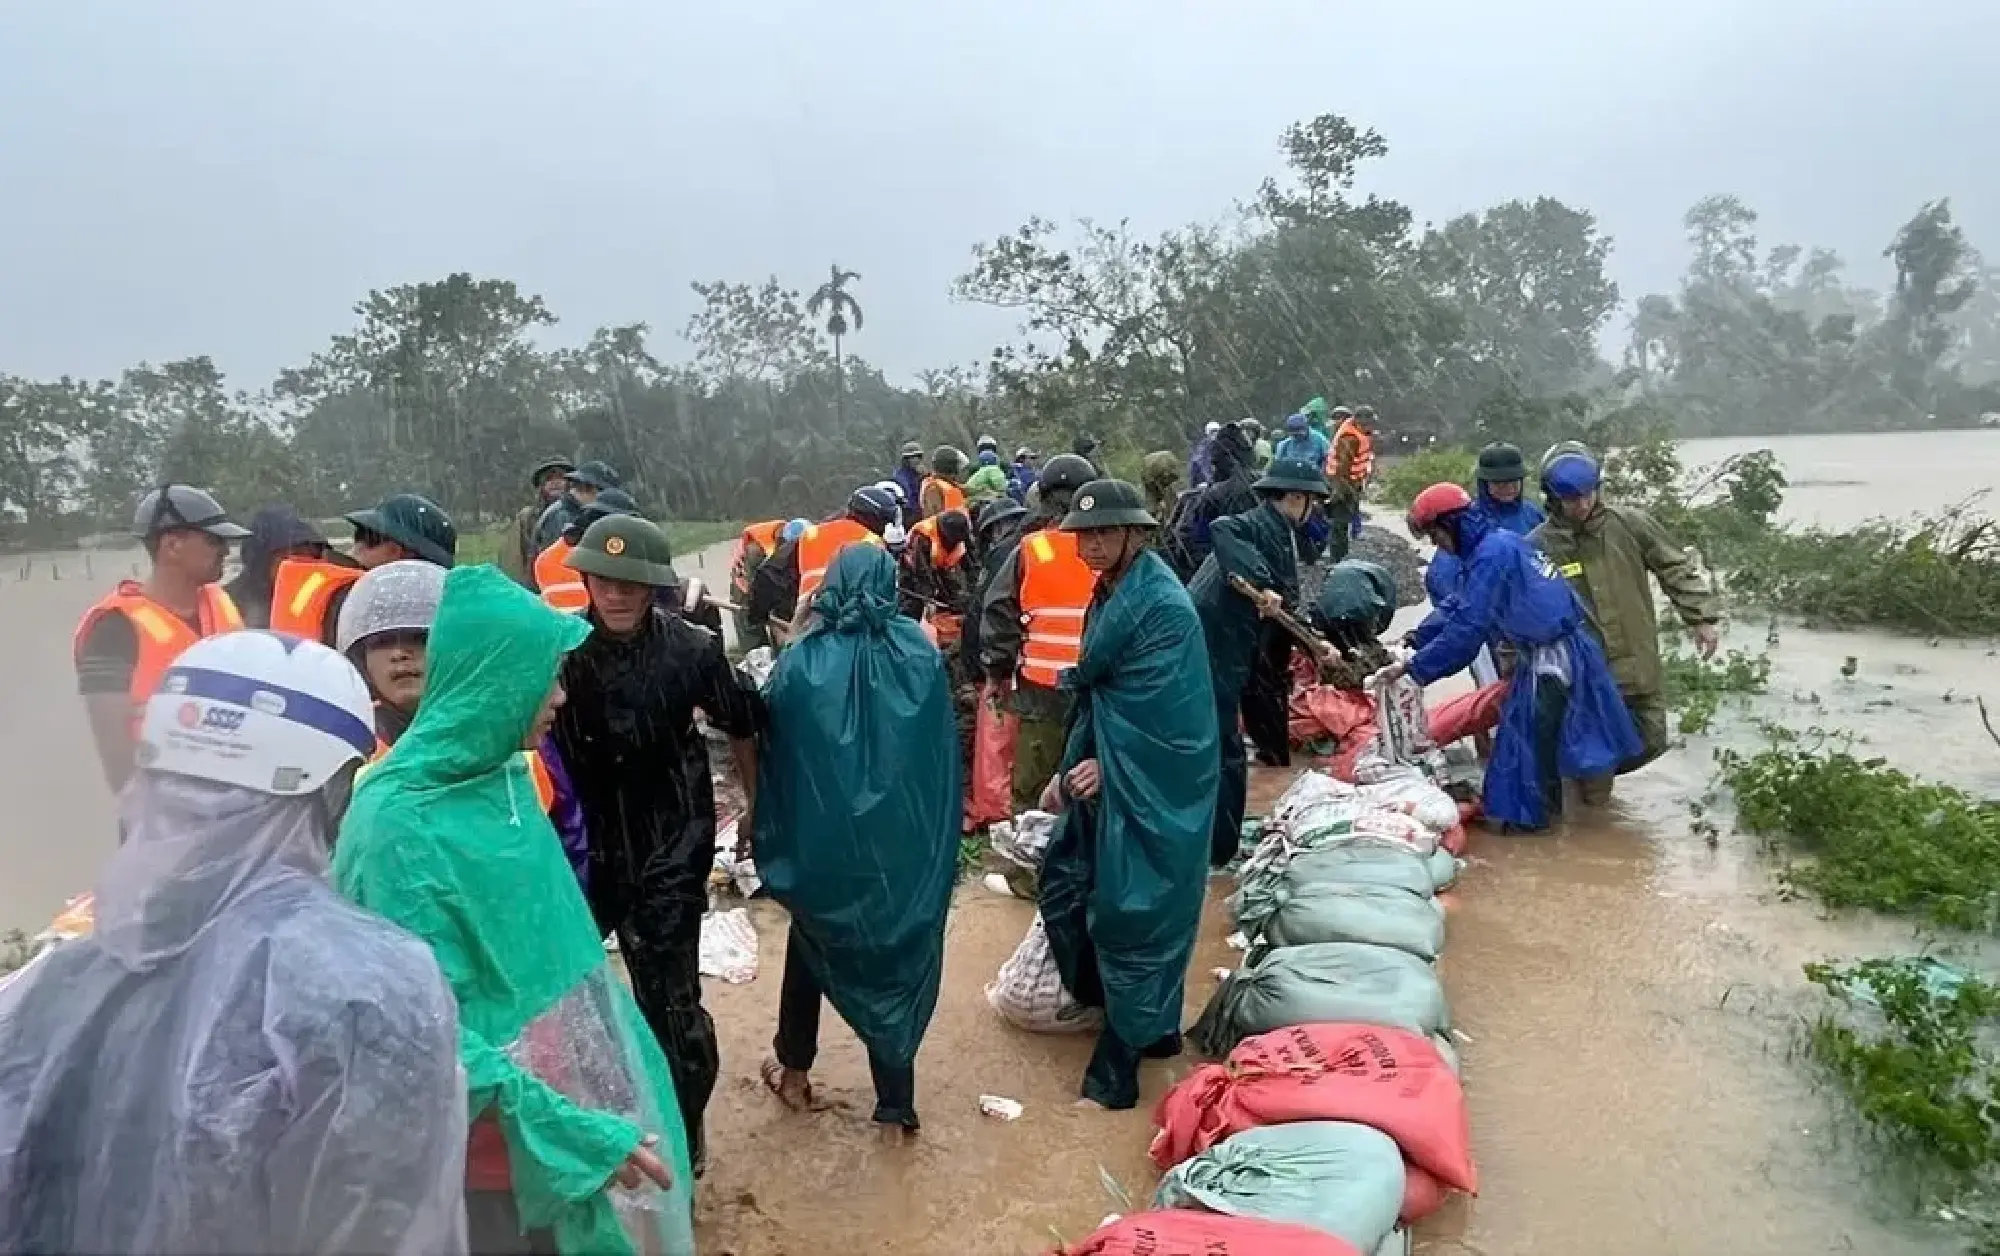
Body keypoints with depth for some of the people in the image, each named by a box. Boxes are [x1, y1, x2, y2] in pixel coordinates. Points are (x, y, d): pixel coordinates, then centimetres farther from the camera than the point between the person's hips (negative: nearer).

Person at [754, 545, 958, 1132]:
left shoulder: (799, 663, -14)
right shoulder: (921, 655, -10)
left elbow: (774, 757, -6)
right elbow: (944, 755, -4)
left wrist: (773, 840, 6)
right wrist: (936, 843, 6)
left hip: (822, 839, 0)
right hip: (902, 841, 1)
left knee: (810, 948, 23)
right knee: (896, 954, 14)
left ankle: (794, 1071, 39)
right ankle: (896, 1101, 23)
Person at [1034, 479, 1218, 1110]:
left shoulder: (1165, 606, -18)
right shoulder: (1108, 595, 10)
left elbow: (1156, 708, -21)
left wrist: (1105, 766, -15)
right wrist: (1070, 769, 8)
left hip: (1148, 787, -9)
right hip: (1107, 776, 9)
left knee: (1130, 910, 0)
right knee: (1064, 887, 14)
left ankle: (1121, 1059, 16)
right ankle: (1144, 1020, 32)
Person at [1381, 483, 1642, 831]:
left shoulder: (1492, 553, -22)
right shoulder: (1498, 542, 9)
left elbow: (1468, 626, -25)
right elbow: (1458, 607, 14)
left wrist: (1412, 668, -22)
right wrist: (1414, 641, 7)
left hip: (1550, 657, -10)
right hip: (1559, 650, 10)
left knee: (1528, 737, 3)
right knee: (1539, 736, 21)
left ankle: (1527, 816, 16)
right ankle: (1545, 805, 34)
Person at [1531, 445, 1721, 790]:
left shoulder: (1630, 525, -2)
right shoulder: (1537, 546, -8)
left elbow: (1676, 569, 6)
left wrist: (1702, 617, -1)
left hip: (1639, 666, 3)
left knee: (1648, 743, 12)